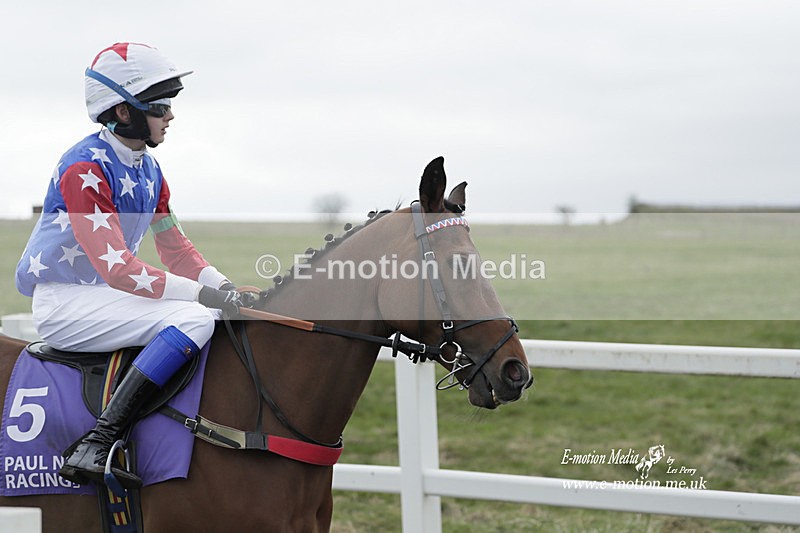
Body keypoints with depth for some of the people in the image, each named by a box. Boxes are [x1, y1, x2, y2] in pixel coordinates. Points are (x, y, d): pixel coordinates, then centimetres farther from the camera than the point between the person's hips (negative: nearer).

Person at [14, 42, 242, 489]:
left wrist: (223, 287, -3)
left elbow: (177, 249, 15)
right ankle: (99, 442, -32)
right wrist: (200, 293, -26)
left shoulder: (149, 171, 10)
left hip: (109, 296, 10)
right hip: (65, 303, -10)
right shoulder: (85, 170, -18)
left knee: (217, 313, 5)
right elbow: (117, 267, -25)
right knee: (196, 318, -27)